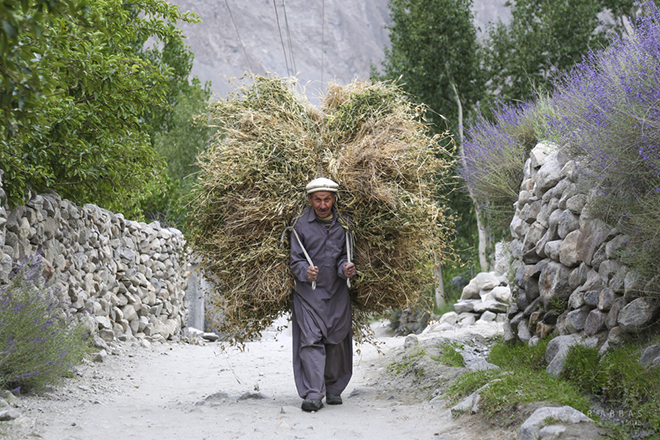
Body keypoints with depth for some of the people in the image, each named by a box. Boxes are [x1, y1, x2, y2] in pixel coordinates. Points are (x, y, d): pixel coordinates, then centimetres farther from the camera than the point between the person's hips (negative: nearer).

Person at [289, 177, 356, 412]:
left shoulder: (343, 225, 4)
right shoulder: (301, 224, -4)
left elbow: (344, 256, 8)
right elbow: (296, 259, -3)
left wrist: (345, 269, -15)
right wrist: (305, 272, -24)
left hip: (337, 290, 3)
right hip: (309, 290, -3)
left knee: (337, 341, 9)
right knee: (311, 340, -13)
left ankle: (334, 388, 26)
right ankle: (313, 394, -15)